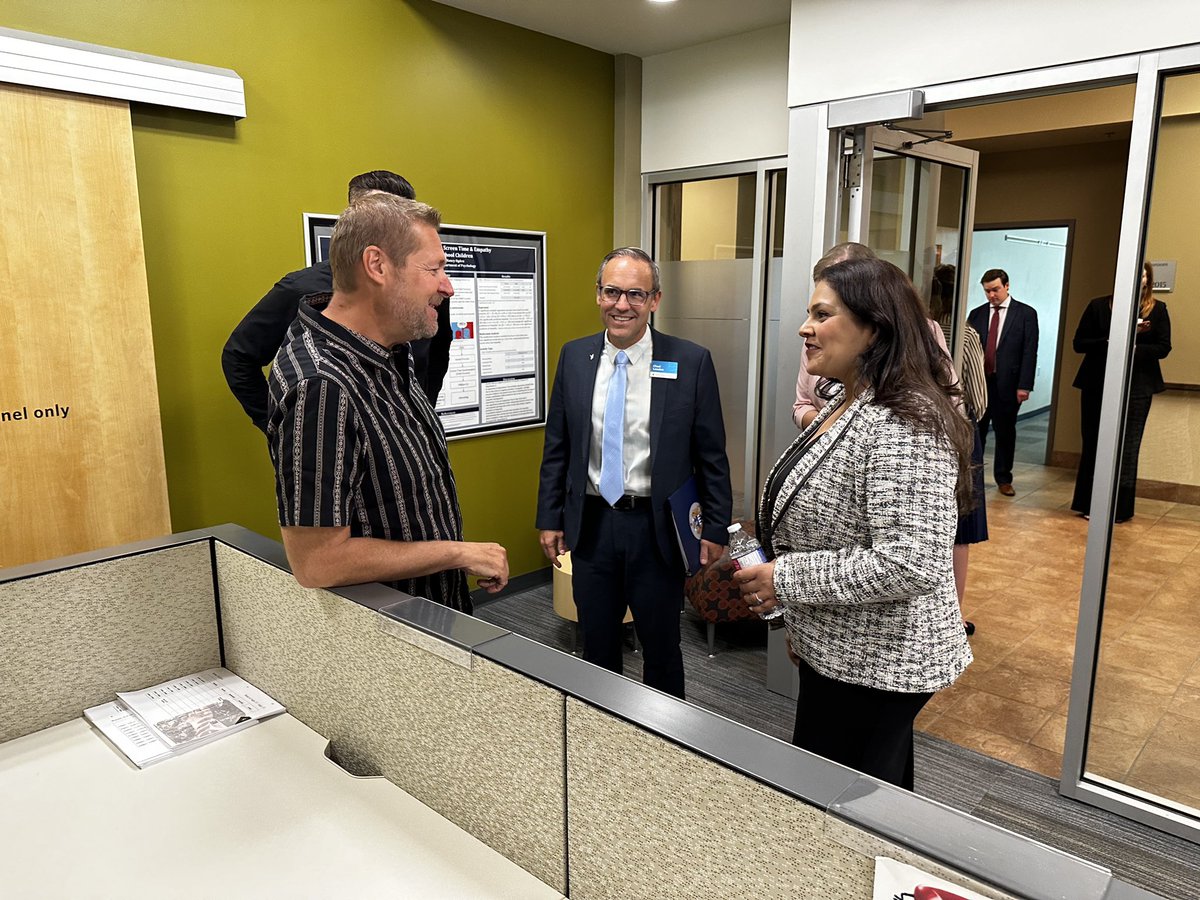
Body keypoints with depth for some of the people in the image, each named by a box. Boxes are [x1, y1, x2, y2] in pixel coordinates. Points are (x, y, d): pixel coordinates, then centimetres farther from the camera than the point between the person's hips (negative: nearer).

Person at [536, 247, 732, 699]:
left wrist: (715, 529, -4)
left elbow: (711, 455, -4)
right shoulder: (574, 357, 1)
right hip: (591, 523, 3)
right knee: (596, 648, 18)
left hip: (657, 527, -2)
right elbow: (556, 446, 6)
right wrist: (550, 518, 5)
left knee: (661, 649, 15)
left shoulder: (691, 361, -8)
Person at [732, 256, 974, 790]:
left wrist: (786, 579, -22)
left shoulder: (904, 426, -24)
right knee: (878, 804, 23)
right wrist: (800, 624, 21)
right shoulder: (844, 405, 7)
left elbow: (909, 565, -30)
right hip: (839, 650, 9)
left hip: (874, 665, -9)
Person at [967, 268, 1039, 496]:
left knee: (1005, 433, 7)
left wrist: (1024, 385, -10)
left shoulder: (1026, 313, 1)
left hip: (1007, 383, -2)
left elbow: (1029, 352, -4)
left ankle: (1003, 479, 18)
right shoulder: (976, 314, 9)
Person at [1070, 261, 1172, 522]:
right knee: (1093, 445, 5)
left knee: (1127, 448, 1)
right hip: (1097, 384, 0)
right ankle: (1088, 505, 15)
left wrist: (1134, 347, -17)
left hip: (1137, 386, 0)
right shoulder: (1099, 305, 3)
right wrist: (1110, 342, -16)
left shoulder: (1158, 309, 4)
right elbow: (1079, 343, -1)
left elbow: (1163, 347, 0)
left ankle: (1120, 508, 9)